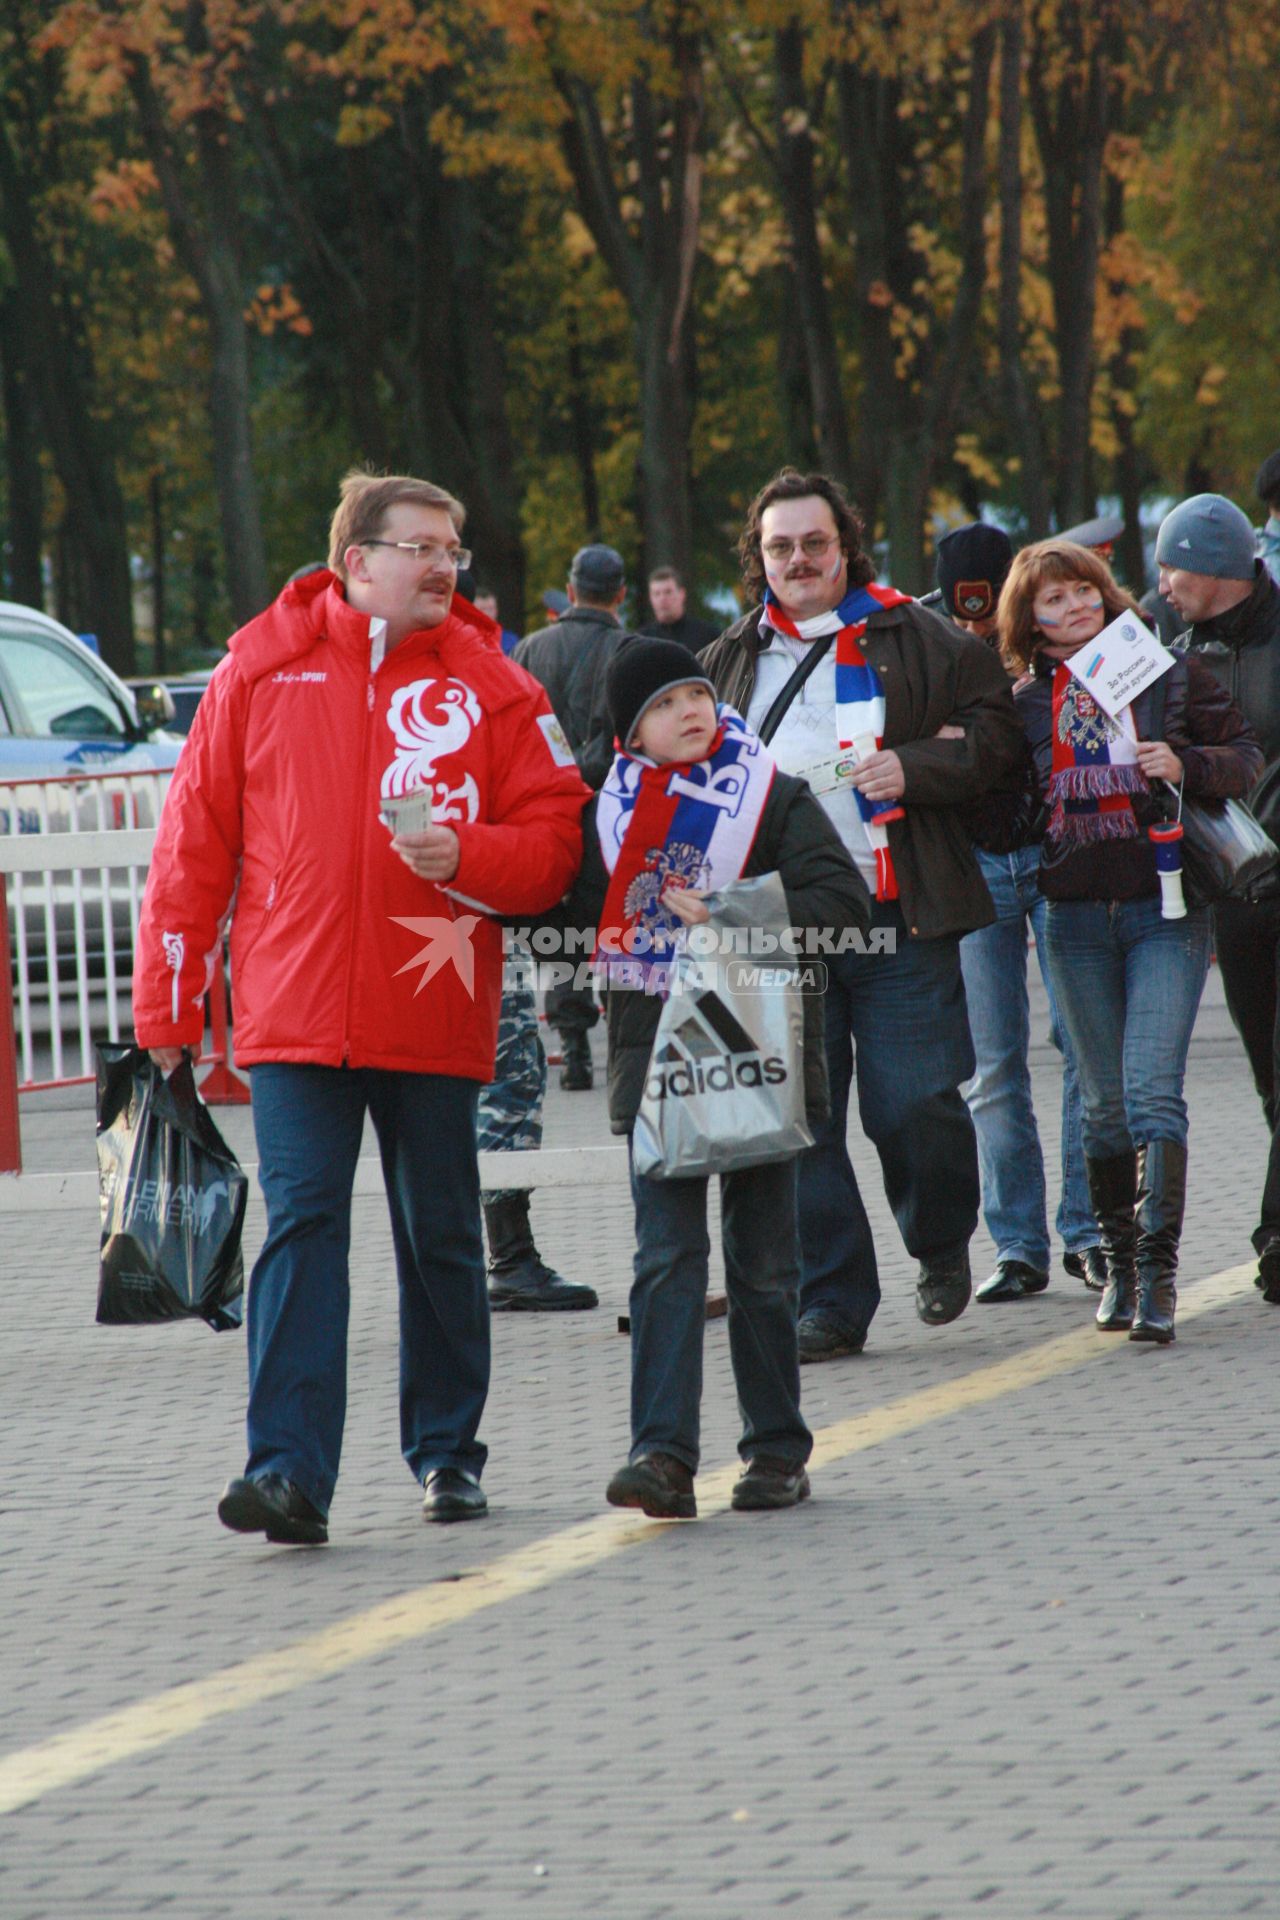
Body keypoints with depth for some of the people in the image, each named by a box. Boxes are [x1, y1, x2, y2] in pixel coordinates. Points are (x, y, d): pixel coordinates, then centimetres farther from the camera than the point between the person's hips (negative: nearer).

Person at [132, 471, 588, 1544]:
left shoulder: (489, 685, 4)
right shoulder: (263, 671, 3)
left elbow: (555, 839, 2)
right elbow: (196, 841, 6)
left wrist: (464, 856, -18)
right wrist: (167, 1002, 4)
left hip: (436, 1017, 1)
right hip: (294, 1013, -1)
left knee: (442, 1238, 11)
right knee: (302, 1229, -10)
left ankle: (446, 1452, 25)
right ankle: (290, 1470, -14)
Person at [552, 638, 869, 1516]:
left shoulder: (774, 800, 1)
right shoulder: (608, 815, 9)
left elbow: (843, 900, -9)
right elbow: (574, 917, 10)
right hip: (655, 1064, 2)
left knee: (763, 1264, 6)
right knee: (667, 1261, -6)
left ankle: (778, 1450, 15)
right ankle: (664, 1454, -12)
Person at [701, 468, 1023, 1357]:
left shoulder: (919, 642, 6)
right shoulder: (729, 663, 15)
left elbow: (994, 732, 6)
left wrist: (916, 767, -11)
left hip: (899, 920, -3)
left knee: (914, 1106, -7)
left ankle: (942, 1247, 22)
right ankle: (831, 1302, 6)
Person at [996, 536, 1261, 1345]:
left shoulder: (1166, 670, 0)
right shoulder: (1025, 702, 8)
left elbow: (1246, 755, 2)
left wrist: (1185, 765, -16)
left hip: (1165, 908, -3)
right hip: (1077, 915, 3)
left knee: (1152, 1087, -14)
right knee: (1104, 1102, 8)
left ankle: (1159, 1272, -14)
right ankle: (1120, 1262, 19)